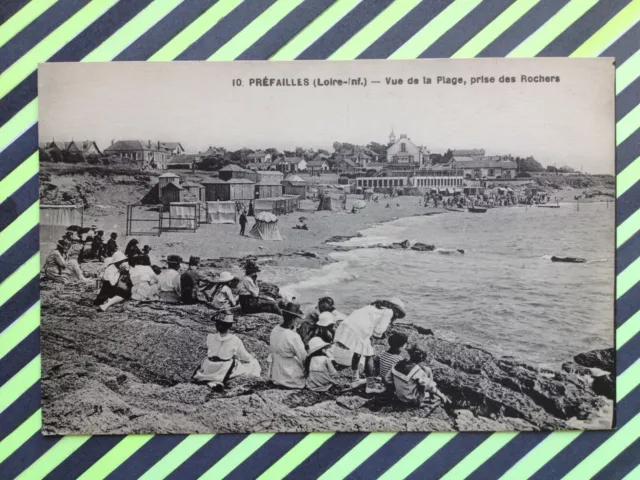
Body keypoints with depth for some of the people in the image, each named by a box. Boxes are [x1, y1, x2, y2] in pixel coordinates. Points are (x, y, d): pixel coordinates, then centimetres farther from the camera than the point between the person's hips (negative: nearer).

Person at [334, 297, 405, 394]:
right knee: (369, 356, 6)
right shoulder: (389, 311, 2)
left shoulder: (377, 306, 27)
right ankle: (370, 385, 15)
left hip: (346, 325, 9)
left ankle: (355, 379, 38)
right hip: (358, 331, -9)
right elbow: (378, 331, -3)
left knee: (357, 353, 27)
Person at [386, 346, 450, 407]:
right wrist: (442, 396, -9)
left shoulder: (398, 364, -11)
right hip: (413, 400, -6)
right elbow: (429, 386, -23)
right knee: (427, 370, -1)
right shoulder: (417, 372, -28)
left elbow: (388, 379, 1)